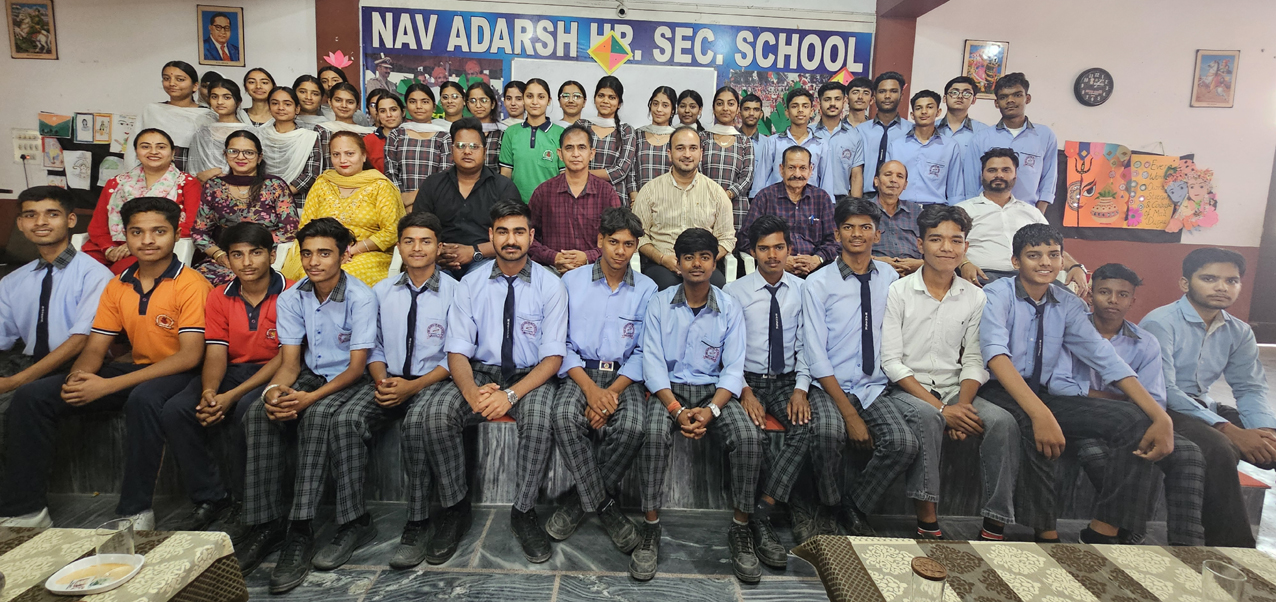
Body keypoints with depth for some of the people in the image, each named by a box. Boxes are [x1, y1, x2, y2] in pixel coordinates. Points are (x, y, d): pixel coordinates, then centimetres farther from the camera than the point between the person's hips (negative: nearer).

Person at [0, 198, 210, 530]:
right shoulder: (118, 286, 9)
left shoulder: (191, 284, -13)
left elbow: (190, 355, -21)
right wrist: (77, 378, -16)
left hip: (178, 374, -7)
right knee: (31, 396, -6)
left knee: (143, 397, -39)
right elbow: (94, 348, 10)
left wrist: (109, 385, -24)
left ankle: (135, 513, -26)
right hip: (137, 369, 7)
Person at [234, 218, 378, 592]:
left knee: (318, 415, -35)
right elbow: (290, 361, -1)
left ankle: (300, 532, -29)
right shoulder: (291, 298, 0)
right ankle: (266, 523, -17)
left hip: (348, 380, -5)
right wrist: (275, 389, -24)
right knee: (259, 414, -24)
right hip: (308, 376, 5)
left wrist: (310, 397, -29)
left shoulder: (361, 297, -15)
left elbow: (357, 365, -16)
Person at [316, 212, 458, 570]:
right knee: (346, 420, -24)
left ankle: (416, 527, -23)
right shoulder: (382, 291, 14)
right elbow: (374, 346, 15)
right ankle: (354, 523, -14)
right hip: (388, 380, 4)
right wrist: (382, 380, -6)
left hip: (432, 380, -4)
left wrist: (412, 386, -15)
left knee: (417, 420, -35)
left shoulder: (454, 292, -1)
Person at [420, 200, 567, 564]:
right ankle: (455, 509, -5)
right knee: (438, 413, -26)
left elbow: (553, 356, -9)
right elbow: (457, 351, -2)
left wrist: (511, 394, -25)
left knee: (539, 418, -35)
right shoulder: (471, 284, 2)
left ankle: (523, 513, -13)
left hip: (531, 375, -2)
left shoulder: (550, 285, -4)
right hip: (481, 371, 2)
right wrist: (472, 391, -24)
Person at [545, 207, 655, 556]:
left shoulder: (646, 290, 7)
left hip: (625, 376, 0)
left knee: (632, 427, -30)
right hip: (580, 371, 0)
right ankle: (604, 505, -16)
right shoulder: (572, 282, 7)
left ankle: (581, 500, -8)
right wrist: (589, 387, -15)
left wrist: (613, 391, -14)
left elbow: (643, 352, 2)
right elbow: (561, 343, 1)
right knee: (565, 417, -32)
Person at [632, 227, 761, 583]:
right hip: (670, 389, -1)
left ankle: (740, 530, -8)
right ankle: (651, 530, -17)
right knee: (654, 434, -33)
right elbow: (652, 363, -5)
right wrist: (677, 410, -19)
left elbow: (733, 369, -2)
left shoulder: (729, 308, 3)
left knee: (749, 437, -27)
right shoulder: (660, 303, 1)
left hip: (714, 390, 1)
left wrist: (711, 410, -19)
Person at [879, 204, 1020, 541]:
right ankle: (927, 521, -26)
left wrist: (962, 405, -13)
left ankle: (995, 526, -15)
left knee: (1003, 422, -23)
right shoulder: (899, 292, -4)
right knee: (927, 417, -36)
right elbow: (891, 362, -9)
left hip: (954, 391, 4)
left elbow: (973, 361, 7)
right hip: (906, 391, -4)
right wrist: (941, 408, -17)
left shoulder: (975, 297, 8)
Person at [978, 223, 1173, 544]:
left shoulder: (1068, 305, 9)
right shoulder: (998, 294, -8)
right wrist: (1040, 413, -39)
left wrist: (1161, 417, -13)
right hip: (999, 394, -6)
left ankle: (1102, 532, -11)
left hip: (1044, 395, 6)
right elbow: (995, 353, -26)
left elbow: (1106, 359, 2)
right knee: (1035, 427, -38)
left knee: (1136, 421, -13)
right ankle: (1047, 535, -23)